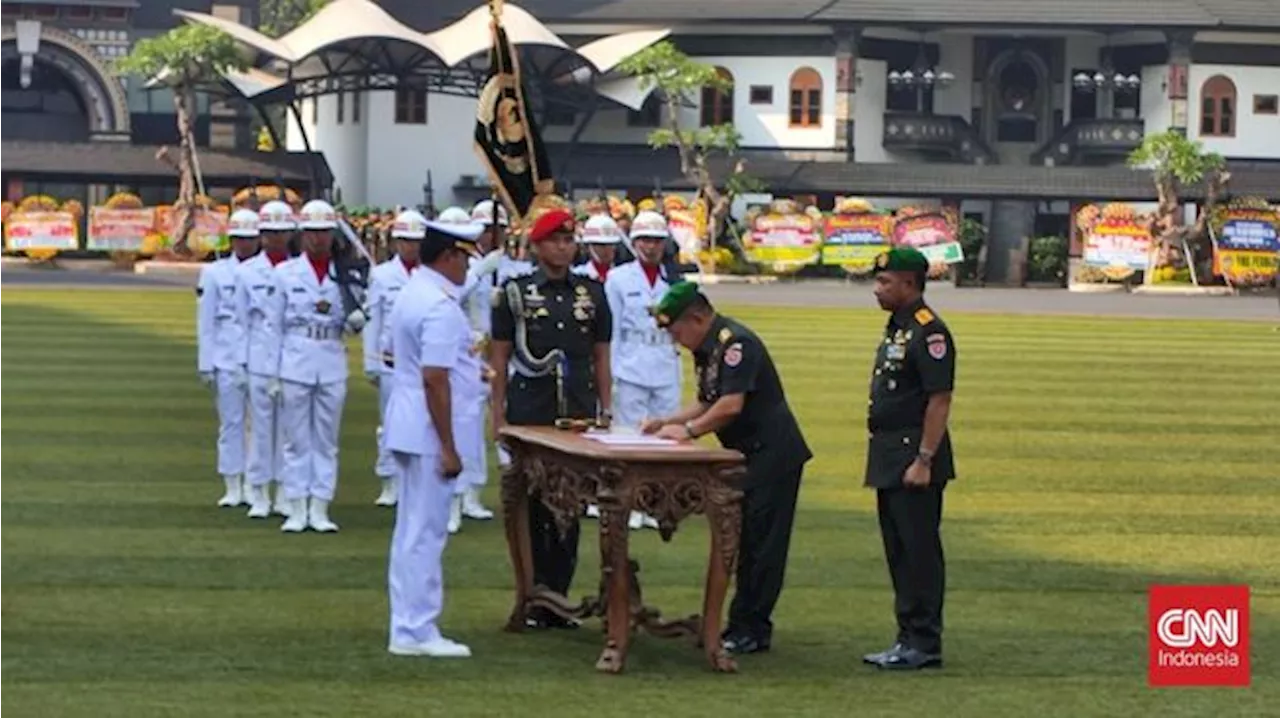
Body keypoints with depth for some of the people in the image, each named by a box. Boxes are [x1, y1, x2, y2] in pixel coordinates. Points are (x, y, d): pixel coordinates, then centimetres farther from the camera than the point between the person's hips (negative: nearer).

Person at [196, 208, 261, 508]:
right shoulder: (215, 273, 5)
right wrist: (206, 364, 1)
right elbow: (205, 322, 6)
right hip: (227, 360, 0)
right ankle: (233, 488, 8)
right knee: (231, 423, 2)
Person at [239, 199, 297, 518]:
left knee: (290, 428, 3)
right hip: (260, 361, 0)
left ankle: (285, 494, 11)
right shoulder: (248, 272, 6)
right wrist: (241, 360, 3)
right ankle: (258, 495, 8)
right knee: (261, 426, 1)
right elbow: (242, 319, 8)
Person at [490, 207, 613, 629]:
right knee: (531, 507, 1)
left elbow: (601, 357, 13)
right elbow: (500, 357, 3)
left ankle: (557, 598, 9)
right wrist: (498, 415, -2)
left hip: (579, 415, 2)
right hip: (530, 414, -2)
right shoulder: (516, 293, 3)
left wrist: (606, 410, 7)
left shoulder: (592, 293, 10)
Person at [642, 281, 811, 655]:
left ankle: (751, 630, -5)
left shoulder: (735, 343, -19)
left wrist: (688, 430, -16)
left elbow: (731, 406, -26)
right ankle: (744, 625, 18)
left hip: (772, 453, -11)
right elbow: (708, 404, 21)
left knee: (761, 544, -7)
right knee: (745, 543, 13)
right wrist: (668, 422, 8)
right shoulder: (706, 351, 13)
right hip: (747, 456, 11)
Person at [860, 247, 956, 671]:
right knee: (898, 551, 14)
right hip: (889, 460, 10)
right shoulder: (895, 329, 16)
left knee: (919, 551, -6)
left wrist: (924, 461, -22)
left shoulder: (928, 333, -15)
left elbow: (940, 400, -19)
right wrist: (886, 459, 19)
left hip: (914, 462, -10)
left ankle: (924, 643, -3)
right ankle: (909, 637, 20)